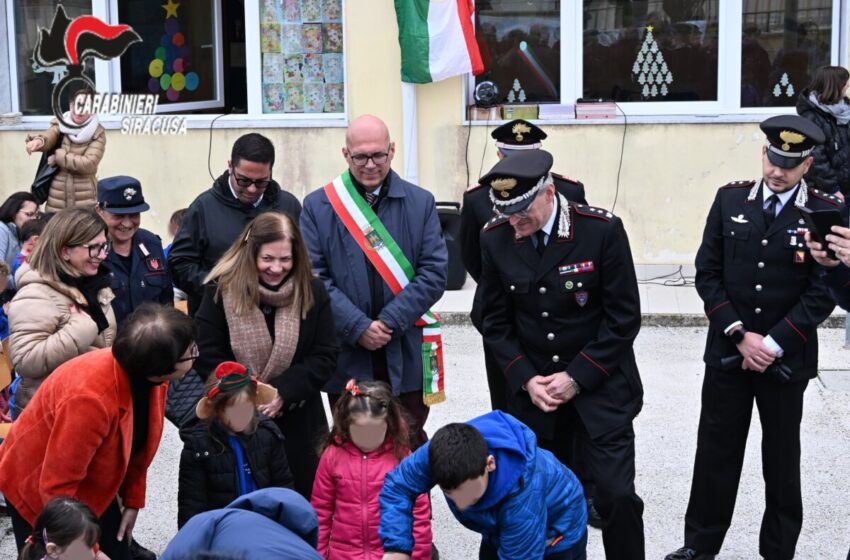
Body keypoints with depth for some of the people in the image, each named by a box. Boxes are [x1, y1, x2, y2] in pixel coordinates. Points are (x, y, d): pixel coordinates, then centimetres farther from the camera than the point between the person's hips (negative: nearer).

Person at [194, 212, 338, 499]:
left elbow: (326, 357, -3)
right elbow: (207, 356, -6)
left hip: (298, 423, 1)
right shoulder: (221, 291, -6)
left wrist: (283, 391, -15)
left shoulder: (312, 292, -1)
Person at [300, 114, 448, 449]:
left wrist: (391, 321, -12)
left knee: (409, 447, 9)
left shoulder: (421, 203, 4)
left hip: (406, 358, 0)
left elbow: (435, 272, -2)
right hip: (346, 356, 0)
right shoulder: (317, 206, 2)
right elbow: (313, 277, -4)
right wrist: (358, 327, -14)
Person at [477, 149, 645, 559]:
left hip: (600, 386, -3)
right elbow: (495, 321, 4)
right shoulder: (495, 238, -4)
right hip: (533, 390, 3)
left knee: (616, 496, -7)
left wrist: (577, 378, -13)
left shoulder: (602, 230, -14)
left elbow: (624, 317, -10)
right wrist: (526, 379, -7)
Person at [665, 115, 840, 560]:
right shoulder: (730, 200, 0)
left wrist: (772, 343, -14)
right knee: (716, 450, 9)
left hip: (787, 354, -1)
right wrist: (738, 334, -9)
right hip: (727, 350, 2)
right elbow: (707, 273, 0)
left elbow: (823, 292, -9)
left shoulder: (828, 213, -6)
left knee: (781, 456, 11)